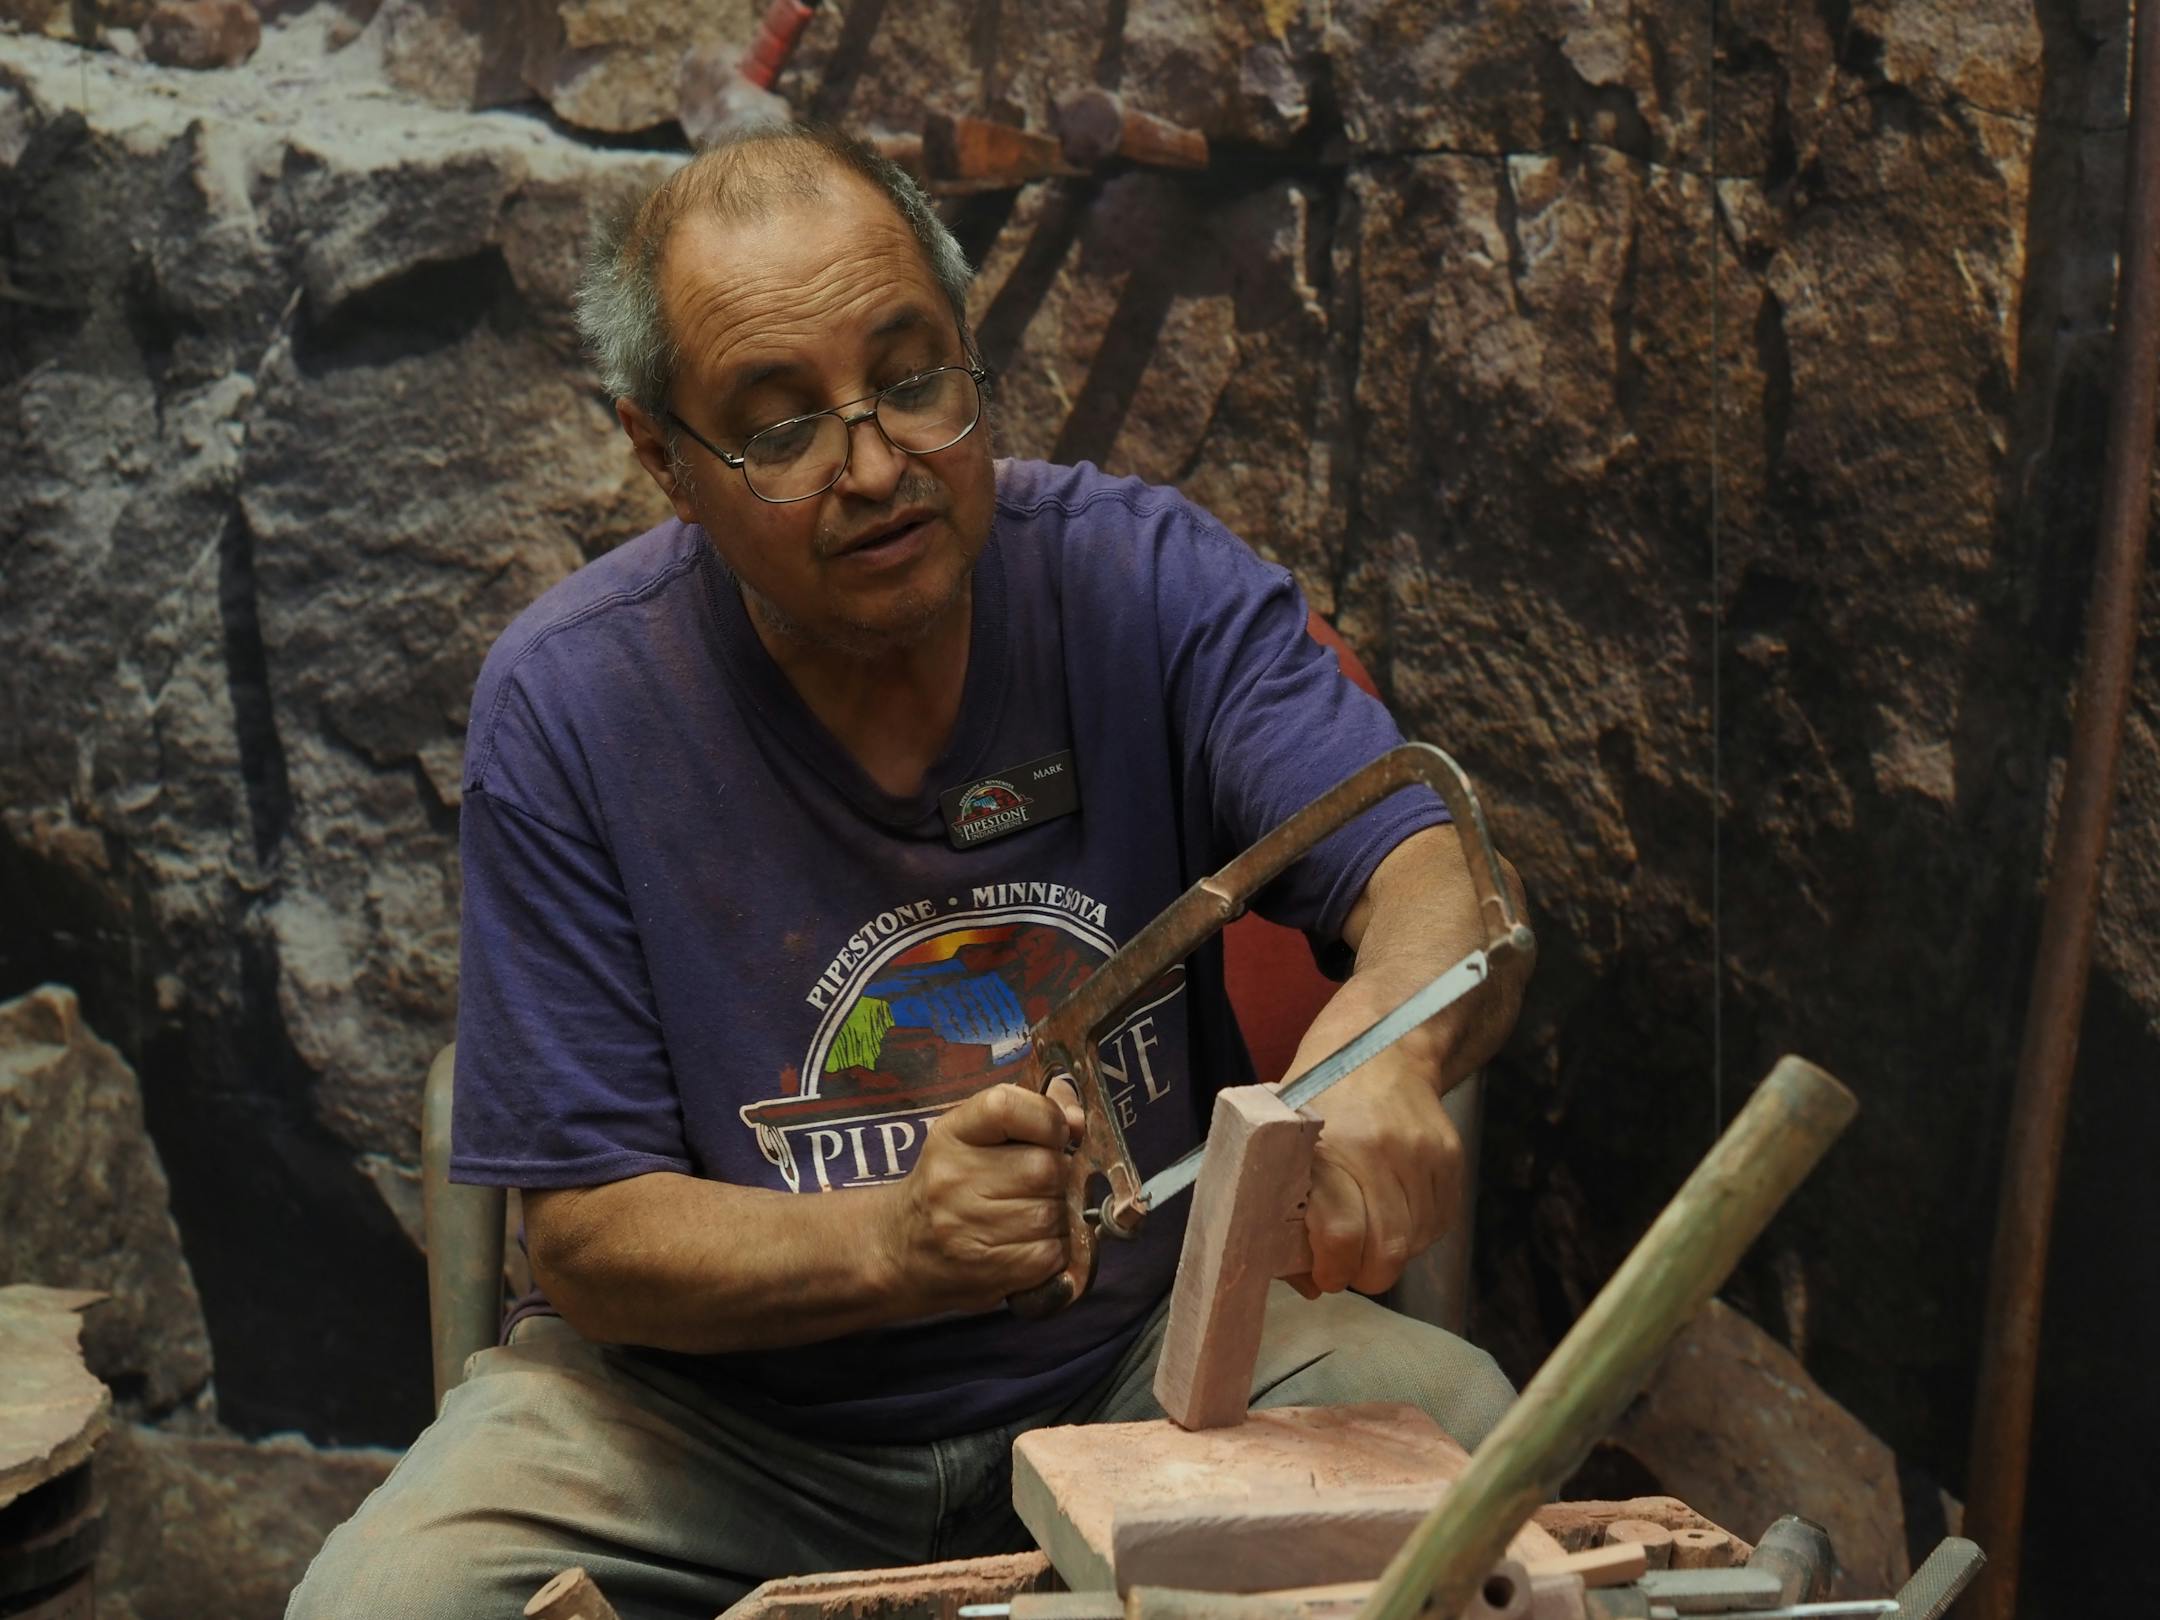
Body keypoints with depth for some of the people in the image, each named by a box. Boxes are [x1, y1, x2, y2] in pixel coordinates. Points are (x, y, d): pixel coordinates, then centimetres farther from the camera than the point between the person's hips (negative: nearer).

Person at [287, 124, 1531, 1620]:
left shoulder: (1146, 581, -9)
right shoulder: (568, 702, -12)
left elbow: (1442, 899, -17)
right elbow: (587, 1232, -11)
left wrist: (1381, 1047, -43)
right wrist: (894, 1241, -31)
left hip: (1137, 1361, 1)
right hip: (724, 1407, -1)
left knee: (1457, 1427, -24)